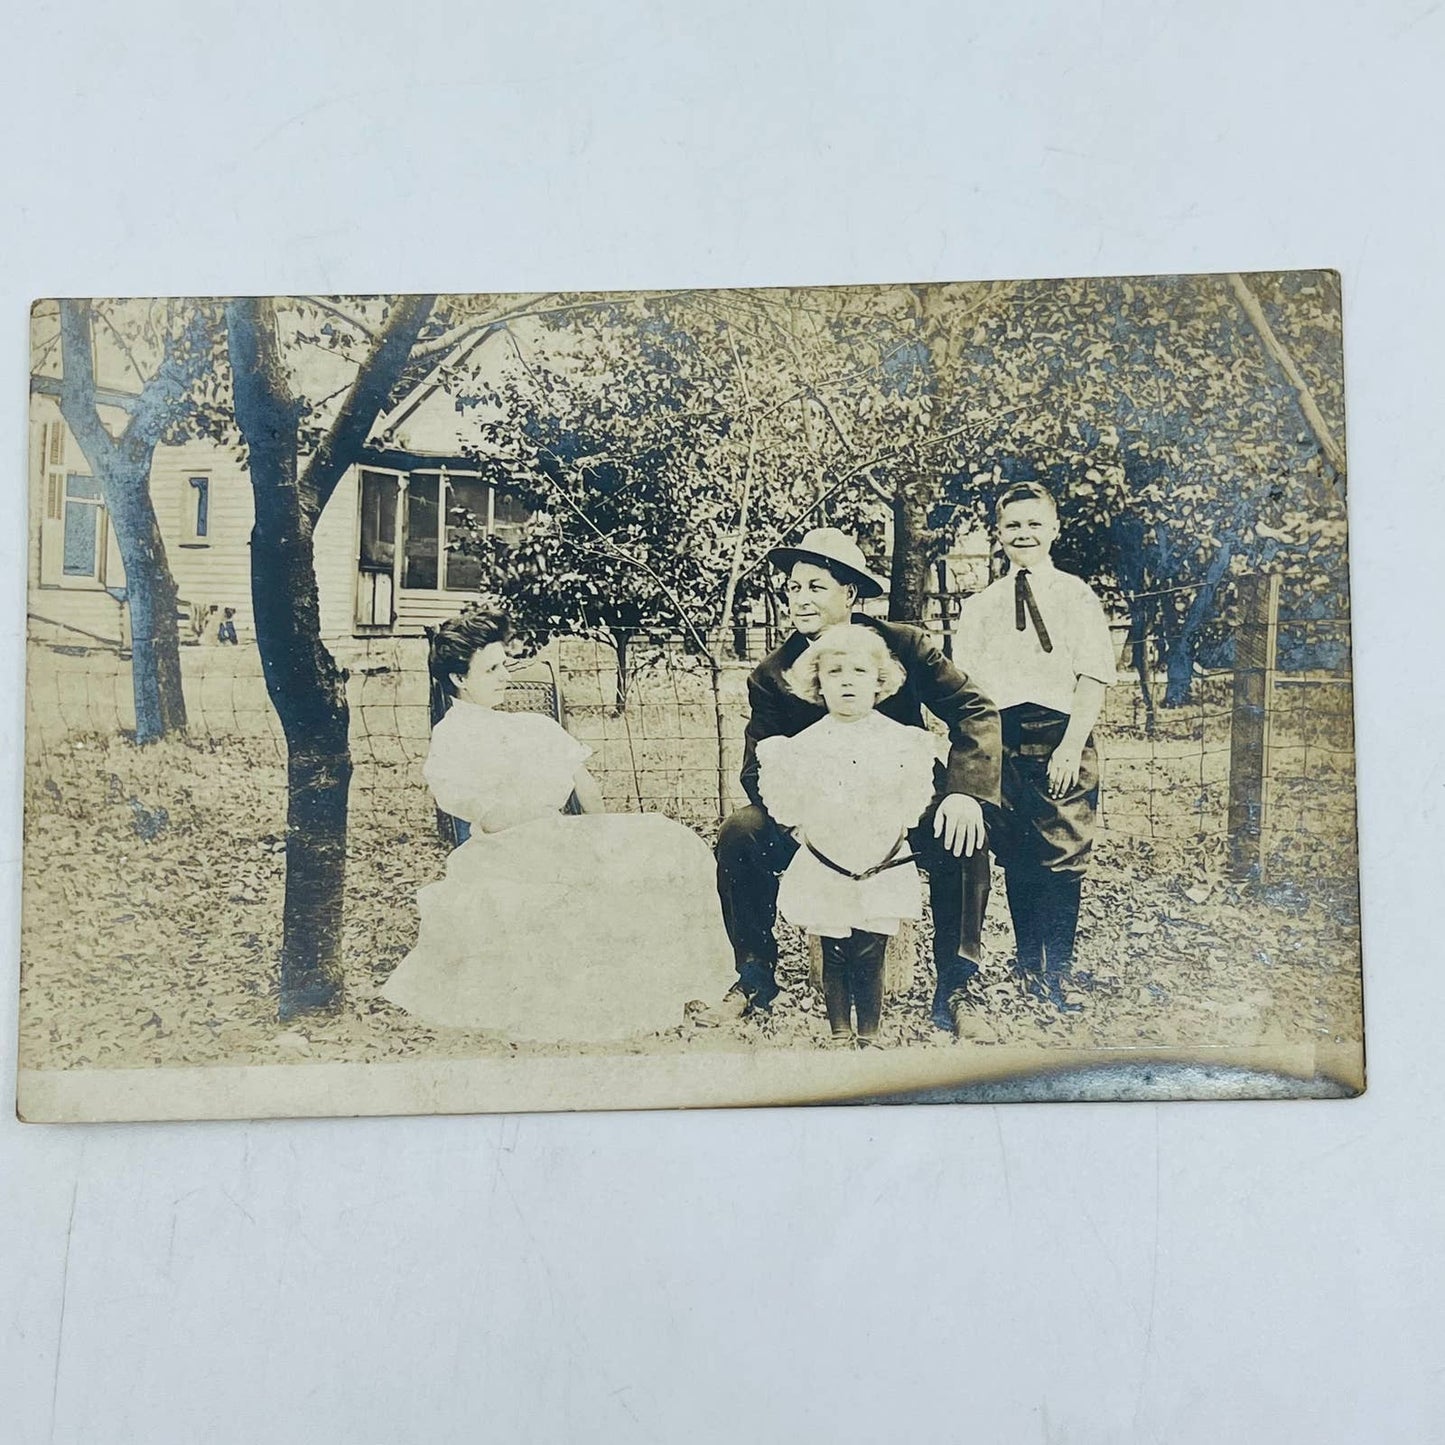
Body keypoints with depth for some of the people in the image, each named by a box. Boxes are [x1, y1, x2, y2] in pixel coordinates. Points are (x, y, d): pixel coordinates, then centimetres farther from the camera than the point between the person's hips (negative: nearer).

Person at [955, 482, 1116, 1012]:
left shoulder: (1076, 596, 4)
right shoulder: (980, 605, 14)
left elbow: (1092, 680, -4)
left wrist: (1069, 747, -15)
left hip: (1060, 737, -2)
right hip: (1000, 741, 3)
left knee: (1062, 859, -4)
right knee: (1016, 862, 8)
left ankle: (1057, 973, 7)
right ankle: (1028, 969, 21)